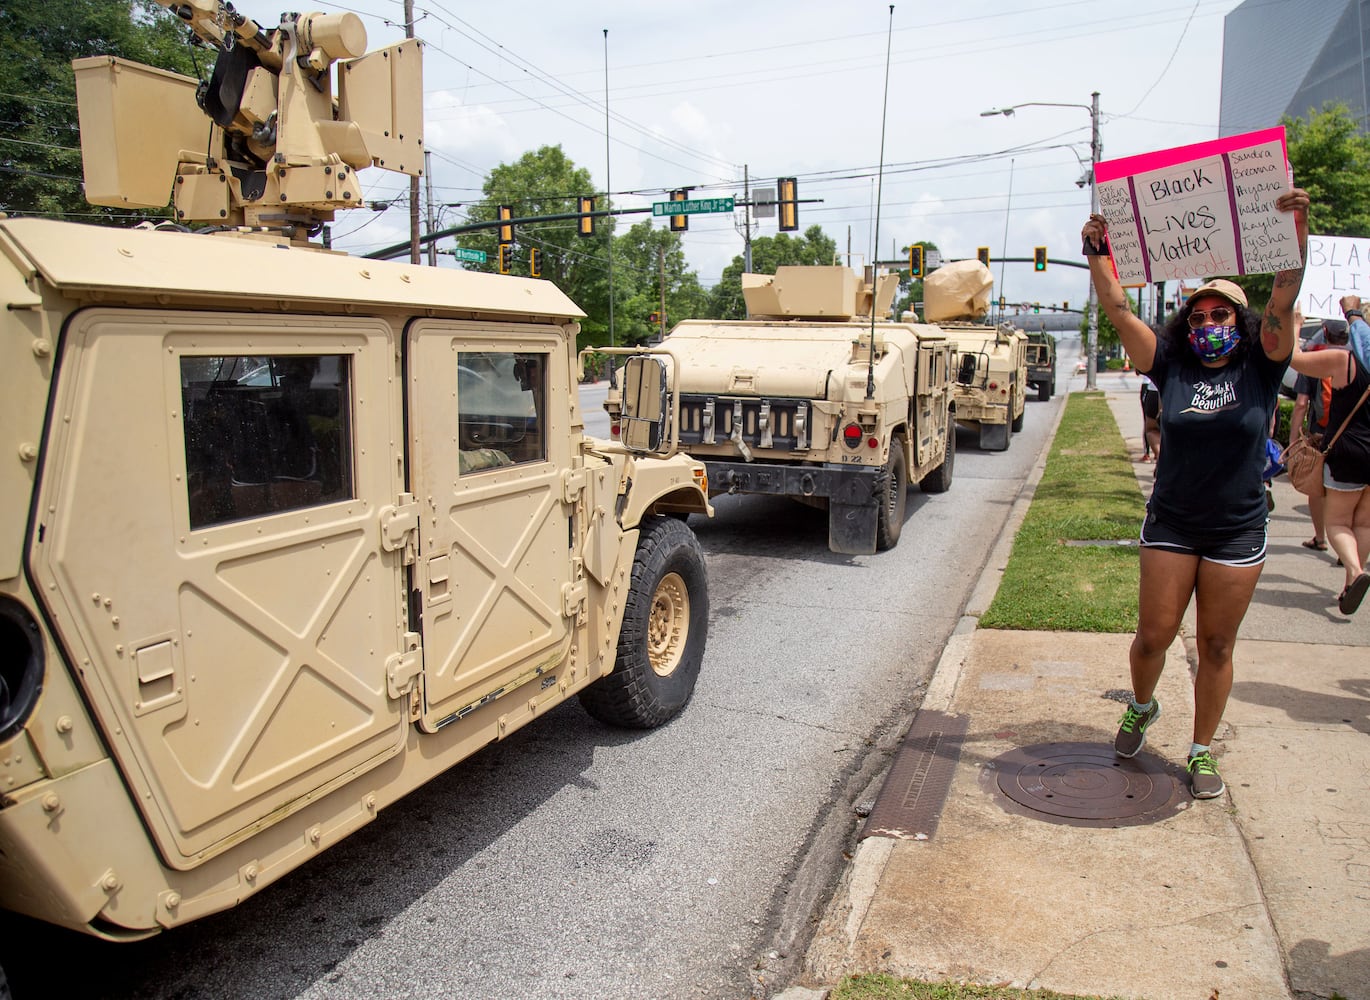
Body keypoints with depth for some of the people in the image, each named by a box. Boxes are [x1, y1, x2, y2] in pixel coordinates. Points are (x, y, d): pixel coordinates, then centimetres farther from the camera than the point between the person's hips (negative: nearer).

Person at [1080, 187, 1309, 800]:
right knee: (1153, 635, 5)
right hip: (1170, 526, 0)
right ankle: (1141, 708, 36)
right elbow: (1116, 309, -7)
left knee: (1216, 646, 8)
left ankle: (1203, 751, 24)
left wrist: (1297, 226, -24)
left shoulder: (1260, 368, -2)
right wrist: (1098, 253, -16)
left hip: (1237, 532, 0)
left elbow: (1285, 296, -14)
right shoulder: (1171, 367, -1)